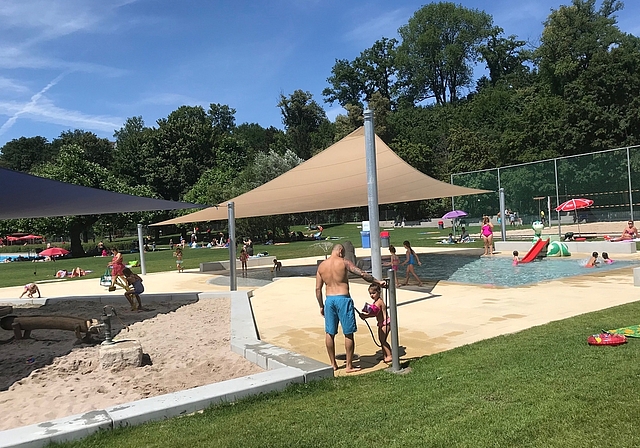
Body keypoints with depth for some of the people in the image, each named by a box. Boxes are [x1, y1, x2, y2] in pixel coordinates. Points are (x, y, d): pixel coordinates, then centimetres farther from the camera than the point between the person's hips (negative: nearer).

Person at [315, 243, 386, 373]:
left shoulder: (321, 266, 7)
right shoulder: (344, 262, -5)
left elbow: (318, 289, 8)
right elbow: (362, 274, -11)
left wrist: (321, 306, 16)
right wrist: (378, 282, -3)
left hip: (329, 299, 5)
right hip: (343, 299, -4)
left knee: (329, 333, 14)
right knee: (348, 334, 5)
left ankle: (333, 364, 23)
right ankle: (349, 366, 10)